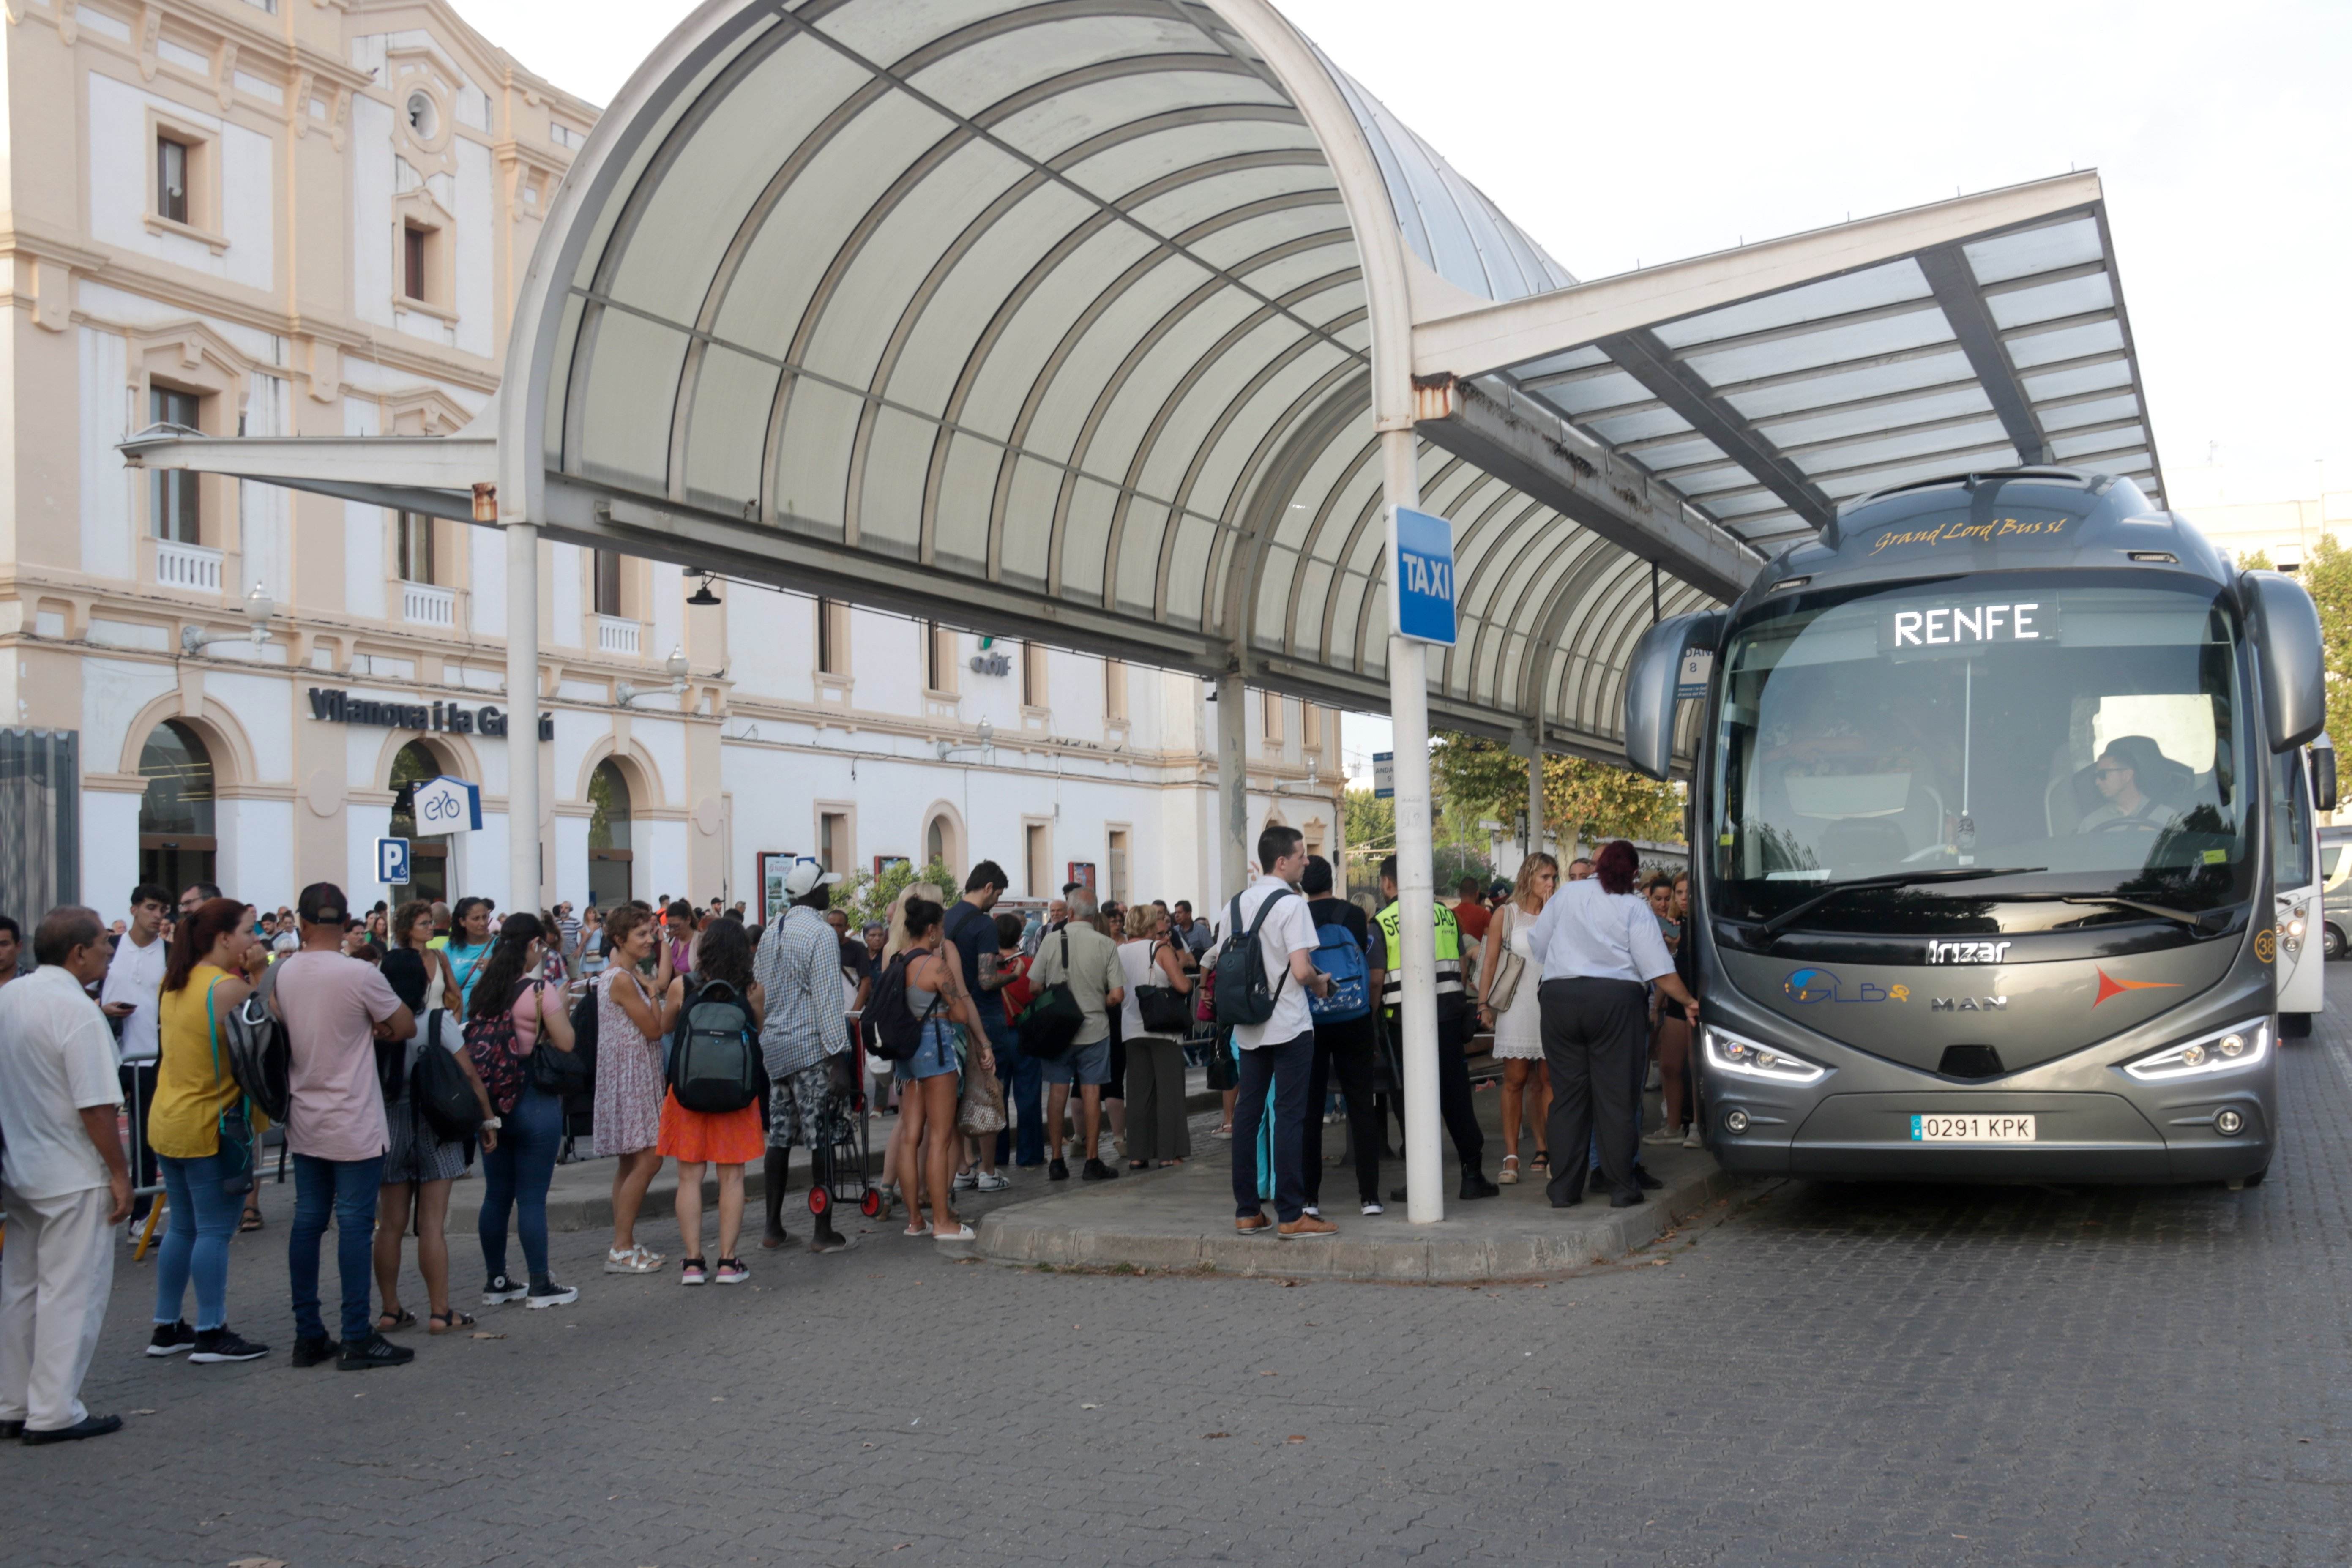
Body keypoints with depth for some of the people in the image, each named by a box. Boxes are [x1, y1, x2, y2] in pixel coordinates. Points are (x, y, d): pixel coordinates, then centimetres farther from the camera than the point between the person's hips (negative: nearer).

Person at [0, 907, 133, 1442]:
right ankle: (54, 1413, 4)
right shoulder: (76, 1011, -20)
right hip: (73, 1177, -8)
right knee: (71, 1294, 0)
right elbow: (96, 1105, -22)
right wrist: (119, 1173, -13)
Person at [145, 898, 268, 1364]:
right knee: (215, 1231, -2)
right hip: (212, 1124, -9)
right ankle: (211, 1334, 1)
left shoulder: (177, 985, 10)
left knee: (182, 1228, 16)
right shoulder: (230, 987, -17)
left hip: (167, 1121, 9)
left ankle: (167, 1328, 21)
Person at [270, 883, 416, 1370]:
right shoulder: (360, 976, -15)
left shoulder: (284, 973, 1)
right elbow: (405, 1027, -6)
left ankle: (308, 1335, 16)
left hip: (305, 1121, 6)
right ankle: (356, 1340, 0)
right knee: (355, 1225, -2)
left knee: (307, 1221, 10)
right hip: (354, 1124, -6)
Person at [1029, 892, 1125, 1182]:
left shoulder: (1052, 941, -5)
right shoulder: (1106, 945, -6)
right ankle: (1092, 1161, 5)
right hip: (1094, 1029, -1)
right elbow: (1117, 996, -8)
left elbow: (1034, 987, -1)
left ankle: (1057, 1161, 10)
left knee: (1058, 1092, 8)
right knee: (1091, 1093, 3)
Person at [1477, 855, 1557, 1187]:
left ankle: (1546, 1152, 5)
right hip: (1517, 1007, -2)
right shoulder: (1506, 914, 6)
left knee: (1548, 1080, 1)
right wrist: (1484, 1004, -4)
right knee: (1515, 1080, -3)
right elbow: (1490, 962, 3)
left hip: (1550, 1006, 2)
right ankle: (1511, 1157, -2)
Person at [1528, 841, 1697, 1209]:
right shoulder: (1634, 907, -1)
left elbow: (1537, 942, 14)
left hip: (1559, 996, 3)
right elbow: (1659, 969, -8)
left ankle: (1564, 1188, 8)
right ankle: (1621, 1188, 3)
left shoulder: (1568, 894, 7)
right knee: (1616, 1095, 2)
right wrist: (1688, 1002, 2)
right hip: (1616, 998, -2)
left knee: (1567, 1093, 7)